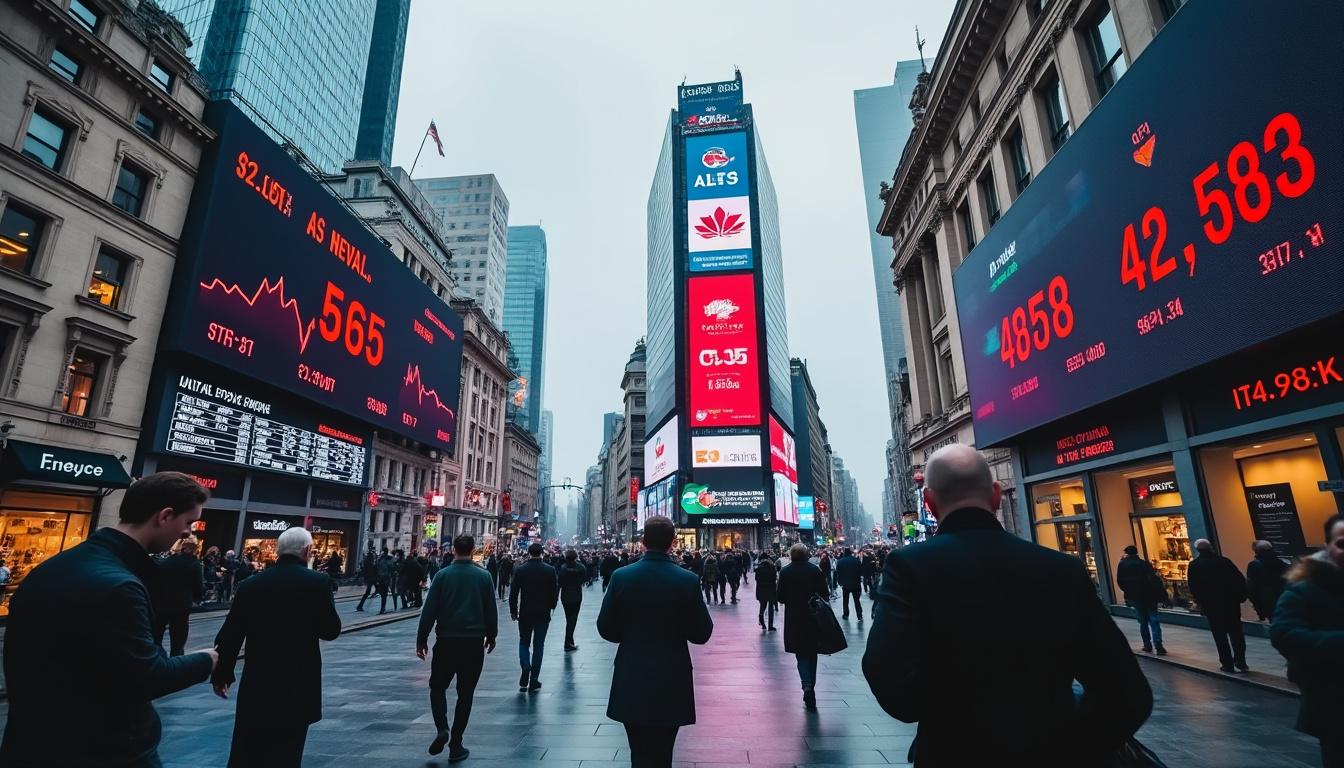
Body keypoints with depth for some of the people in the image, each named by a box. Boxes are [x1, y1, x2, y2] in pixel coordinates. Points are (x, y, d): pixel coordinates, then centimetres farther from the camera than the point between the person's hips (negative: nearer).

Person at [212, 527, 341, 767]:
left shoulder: (251, 584, -1)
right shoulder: (318, 582, -12)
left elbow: (230, 634, 4)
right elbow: (331, 630, -7)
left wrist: (221, 674, 18)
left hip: (256, 683, 3)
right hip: (298, 685, -3)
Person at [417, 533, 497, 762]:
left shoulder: (443, 574, -5)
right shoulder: (484, 576, -3)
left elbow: (429, 609, -4)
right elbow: (491, 609, 3)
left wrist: (421, 639, 4)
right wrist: (491, 635, 16)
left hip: (446, 640, 0)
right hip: (474, 642, 1)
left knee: (438, 686, 18)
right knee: (465, 693, 10)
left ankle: (442, 728, -4)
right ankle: (456, 746, 14)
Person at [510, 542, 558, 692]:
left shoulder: (520, 570, -5)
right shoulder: (550, 570, -7)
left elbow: (513, 593, -3)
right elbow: (555, 591, -3)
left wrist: (513, 611, 9)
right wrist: (551, 607, 14)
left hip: (525, 614, 0)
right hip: (543, 614, 0)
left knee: (524, 642, 18)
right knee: (538, 645, 9)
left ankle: (525, 666, -9)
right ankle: (533, 682, 11)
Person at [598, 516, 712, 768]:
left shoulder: (621, 577, -10)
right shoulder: (687, 580, -13)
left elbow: (606, 629, -3)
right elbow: (701, 634, -7)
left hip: (631, 683, 1)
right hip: (672, 683, -1)